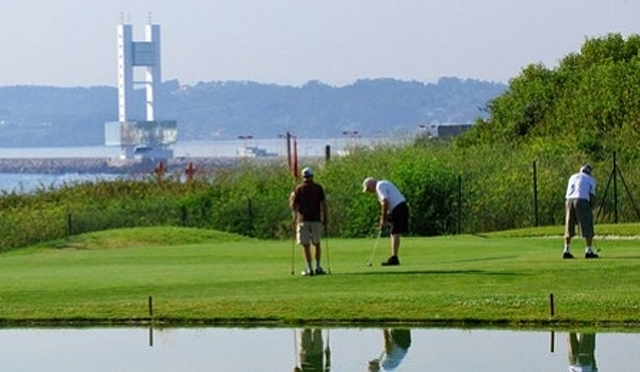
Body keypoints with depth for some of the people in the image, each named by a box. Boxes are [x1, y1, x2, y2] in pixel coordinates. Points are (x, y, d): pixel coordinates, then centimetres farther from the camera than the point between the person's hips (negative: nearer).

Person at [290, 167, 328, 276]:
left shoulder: (299, 189, 0)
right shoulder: (318, 188, 2)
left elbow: (294, 206, -2)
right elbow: (323, 204, -3)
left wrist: (291, 198, 19)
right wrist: (325, 220, 3)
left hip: (303, 220, -1)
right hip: (316, 219, 1)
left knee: (306, 245, 0)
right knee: (317, 243, 15)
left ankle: (309, 269, -6)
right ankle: (318, 266, 10)